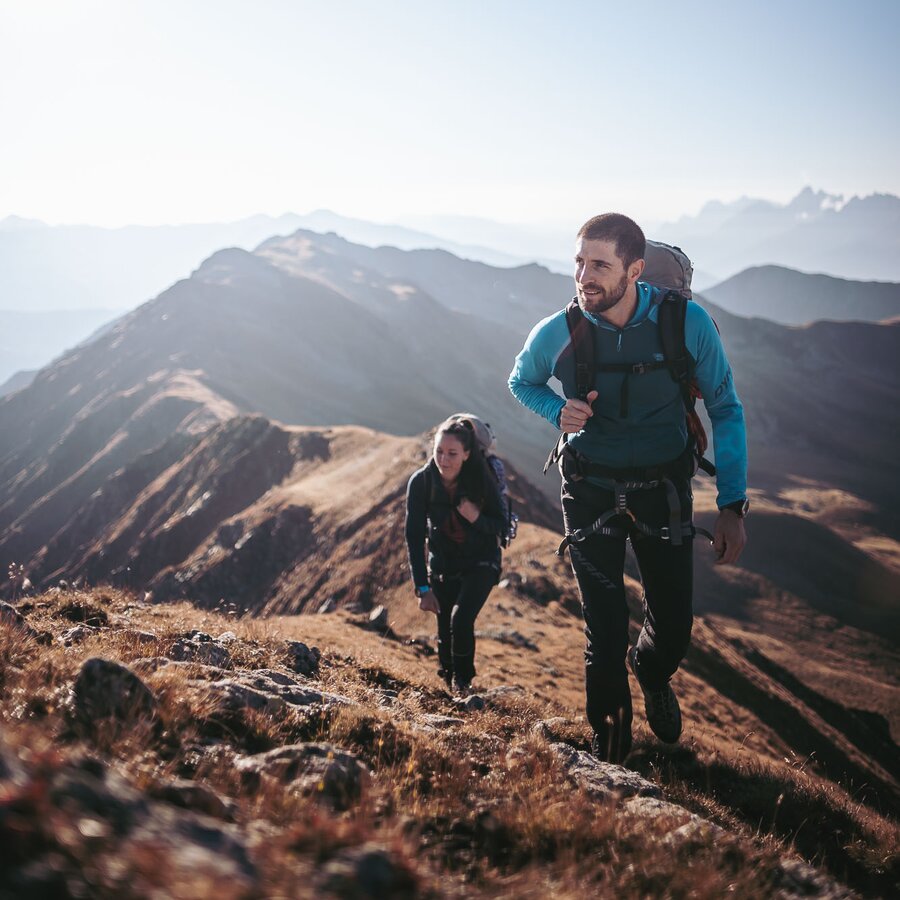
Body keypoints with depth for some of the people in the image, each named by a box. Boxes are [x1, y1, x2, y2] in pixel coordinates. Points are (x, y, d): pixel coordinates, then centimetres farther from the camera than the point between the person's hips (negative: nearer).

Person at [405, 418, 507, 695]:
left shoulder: (482, 480, -22)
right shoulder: (420, 482, -20)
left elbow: (501, 525, -9)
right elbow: (414, 537, -17)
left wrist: (476, 518, -32)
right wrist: (422, 588, -20)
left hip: (480, 563, -2)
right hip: (443, 565, 2)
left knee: (461, 620, -20)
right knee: (444, 630, 2)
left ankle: (463, 683, 4)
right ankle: (448, 683, 29)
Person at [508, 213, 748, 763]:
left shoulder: (689, 324, -20)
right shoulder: (556, 334, -17)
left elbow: (726, 410, -7)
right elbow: (521, 382, 6)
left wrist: (733, 505, -11)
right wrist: (559, 410, -17)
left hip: (663, 489, 1)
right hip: (591, 492, 0)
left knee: (674, 627, 7)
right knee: (606, 632, -1)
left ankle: (653, 675, 47)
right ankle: (609, 746, 27)